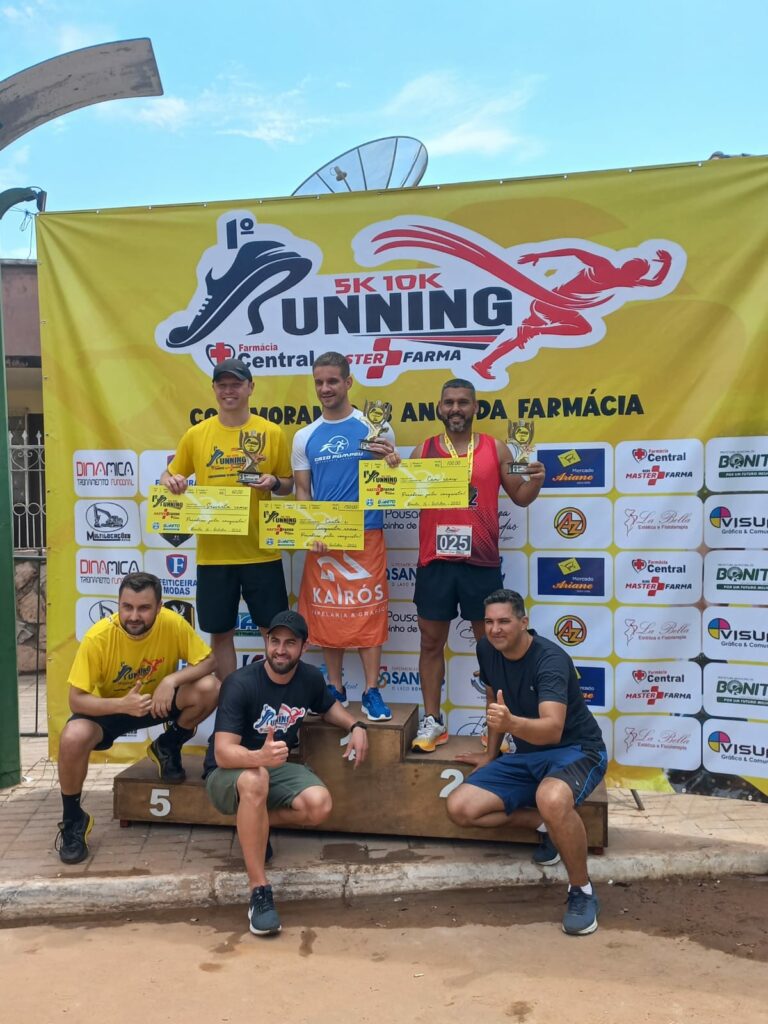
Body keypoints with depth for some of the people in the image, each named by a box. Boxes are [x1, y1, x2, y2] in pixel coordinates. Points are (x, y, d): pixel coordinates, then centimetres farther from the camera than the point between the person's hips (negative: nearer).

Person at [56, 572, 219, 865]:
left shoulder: (172, 624, -25)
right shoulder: (98, 637, -29)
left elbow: (208, 661, -17)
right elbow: (76, 700, -25)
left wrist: (172, 679, -35)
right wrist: (122, 704, -41)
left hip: (157, 701, 2)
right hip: (108, 708, -1)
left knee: (210, 688, -25)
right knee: (73, 738, -33)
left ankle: (167, 747, 5)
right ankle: (73, 820, -4)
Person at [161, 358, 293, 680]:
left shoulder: (272, 433, 1)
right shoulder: (196, 434, 3)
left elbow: (288, 484, 8)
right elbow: (168, 476, 11)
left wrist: (274, 483, -14)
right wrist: (171, 481, -12)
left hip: (261, 550, -1)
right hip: (213, 552, 1)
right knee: (220, 632, 10)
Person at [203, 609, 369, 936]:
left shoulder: (311, 678, -6)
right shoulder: (241, 684, -24)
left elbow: (328, 706, 18)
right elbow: (223, 753, -31)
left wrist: (356, 726, -2)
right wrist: (259, 756, -51)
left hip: (277, 767, 5)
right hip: (229, 772, -5)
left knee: (319, 805, -25)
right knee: (255, 780, -41)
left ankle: (252, 824, 4)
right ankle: (259, 891, -29)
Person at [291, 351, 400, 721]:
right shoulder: (304, 437, 9)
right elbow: (302, 491, 10)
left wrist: (392, 462, -17)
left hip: (367, 535, -2)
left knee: (368, 611, -1)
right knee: (328, 612, 8)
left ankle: (372, 692, 9)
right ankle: (335, 688, 21)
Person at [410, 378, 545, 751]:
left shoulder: (495, 449, 5)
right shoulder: (423, 451, 5)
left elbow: (520, 497, 10)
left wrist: (536, 480, -10)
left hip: (482, 563, -1)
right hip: (435, 562, 1)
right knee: (431, 642, 8)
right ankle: (432, 721, 20)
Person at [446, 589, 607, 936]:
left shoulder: (551, 660, -25)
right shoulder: (487, 650, -4)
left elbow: (552, 729, -40)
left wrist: (511, 723, -58)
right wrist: (491, 755, 19)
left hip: (575, 750, -7)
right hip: (526, 754, 7)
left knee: (551, 799, -42)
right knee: (460, 808, -11)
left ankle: (582, 891, -15)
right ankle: (547, 824, 8)